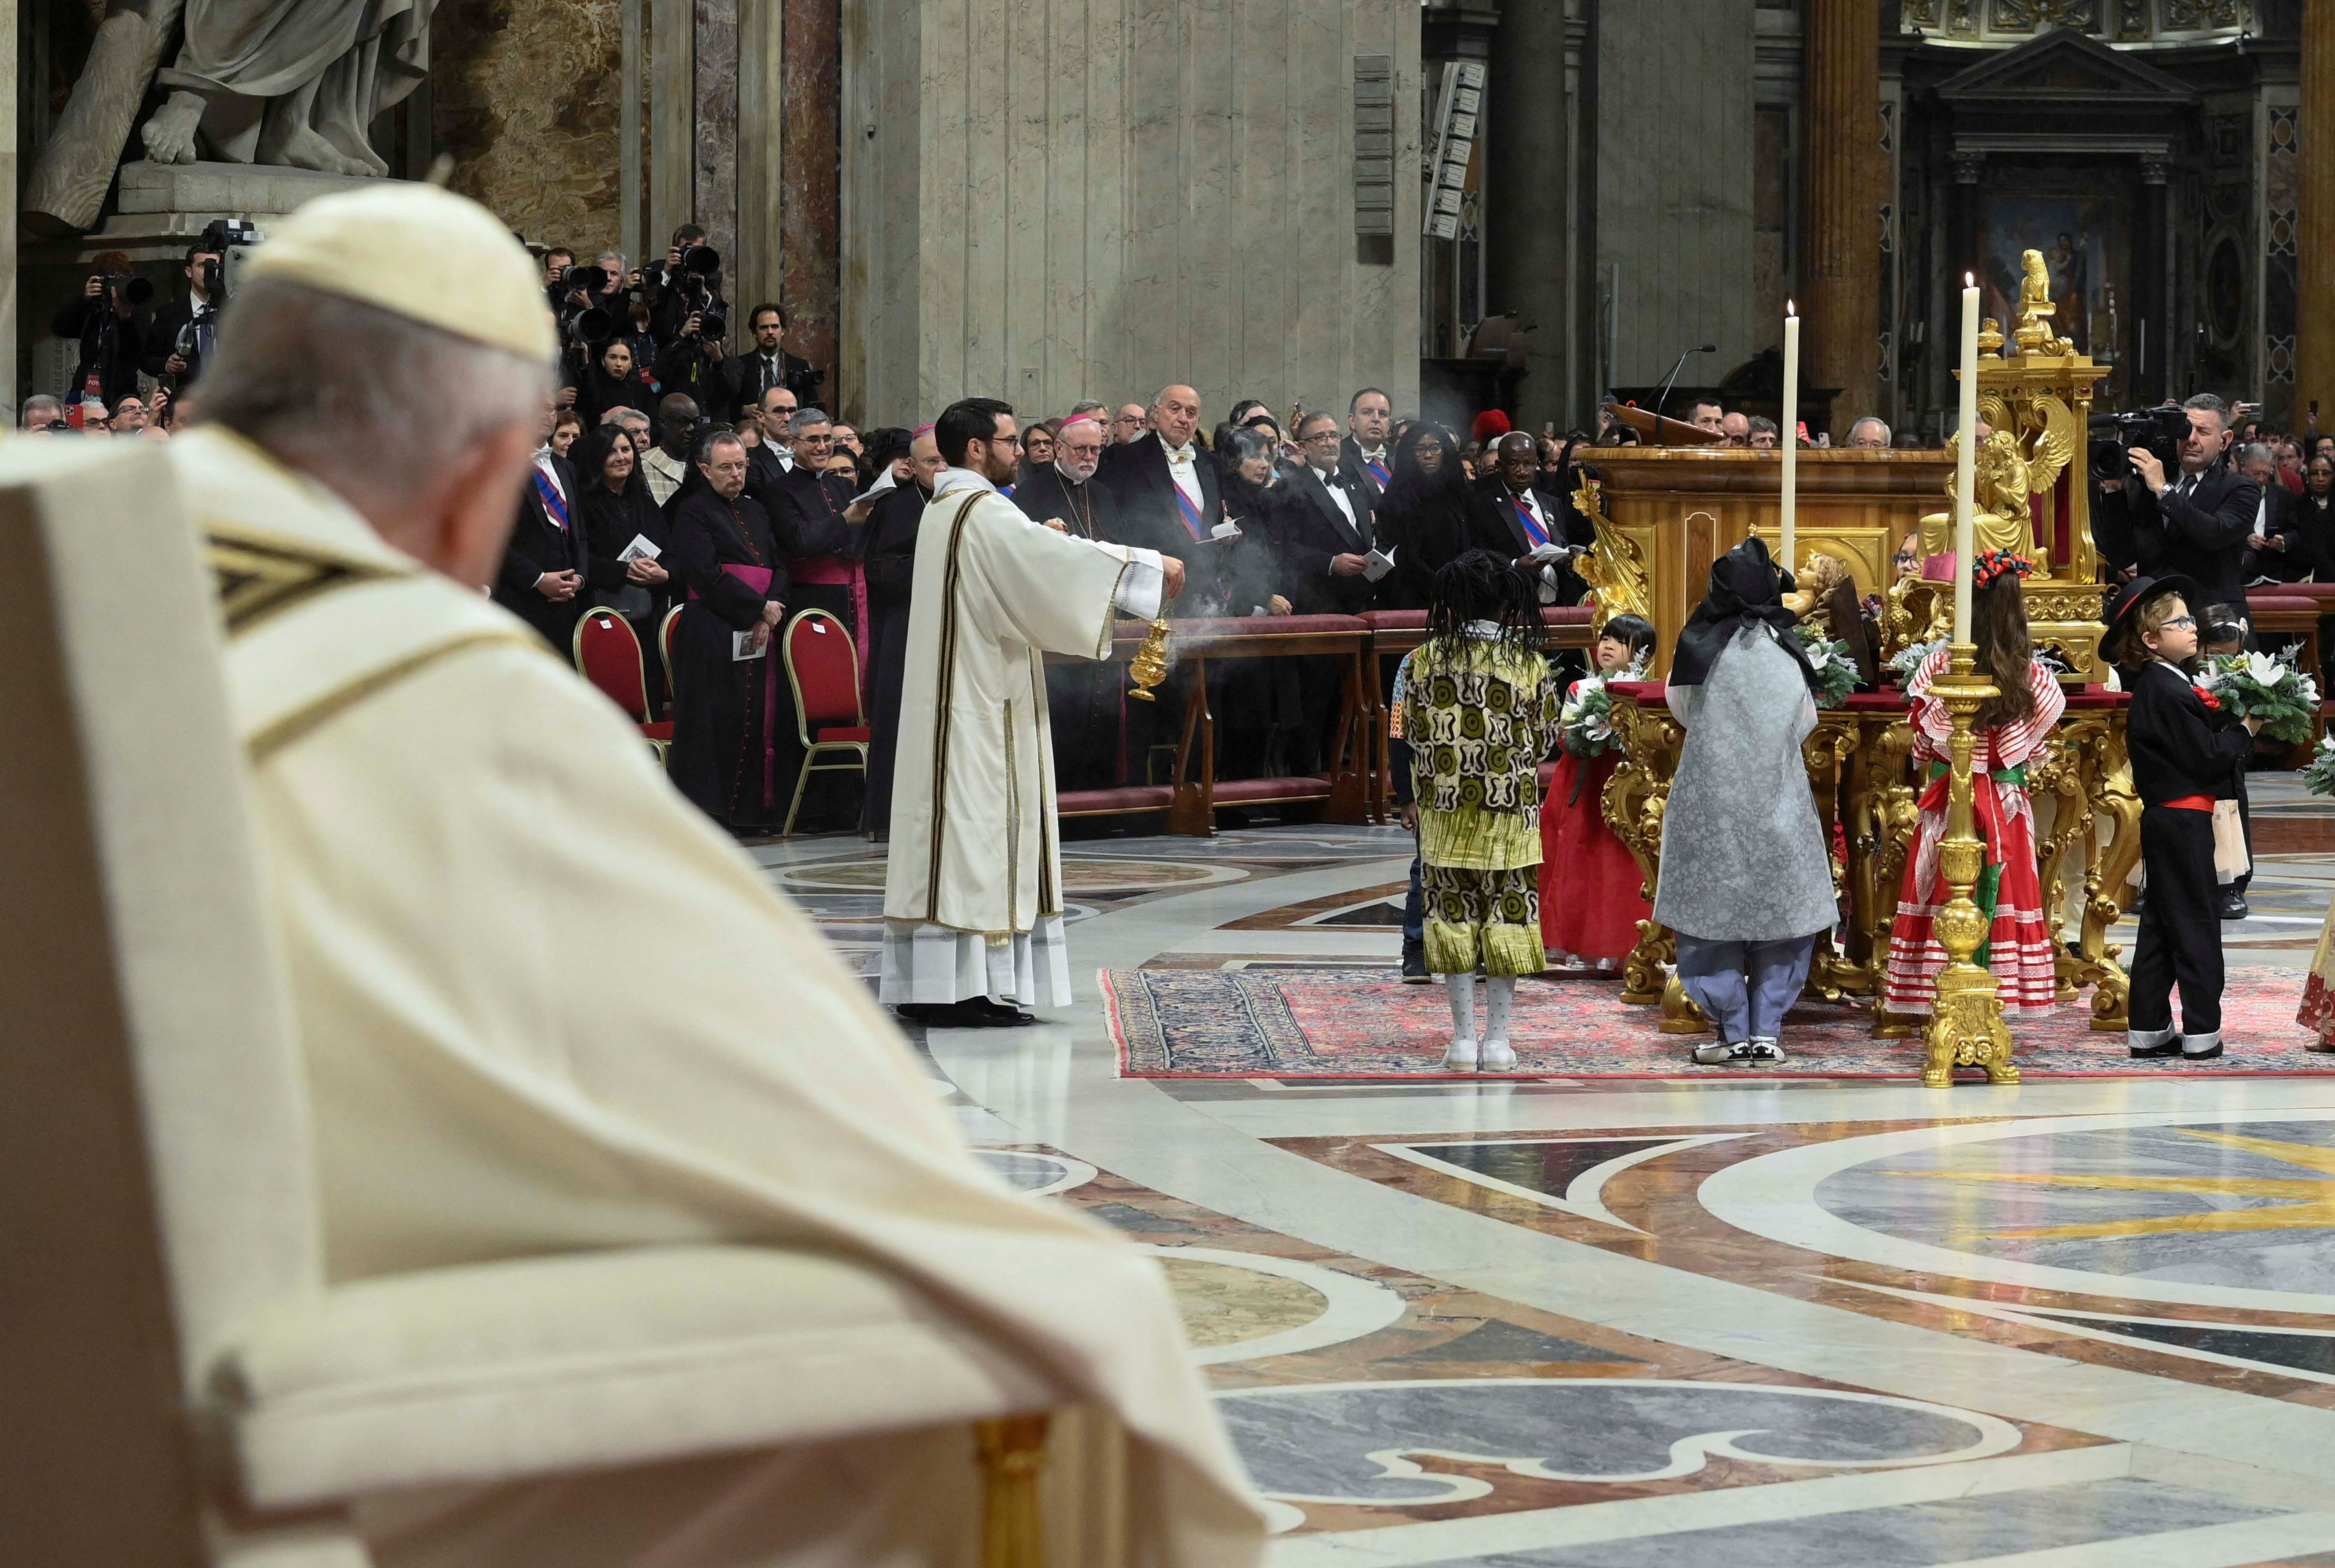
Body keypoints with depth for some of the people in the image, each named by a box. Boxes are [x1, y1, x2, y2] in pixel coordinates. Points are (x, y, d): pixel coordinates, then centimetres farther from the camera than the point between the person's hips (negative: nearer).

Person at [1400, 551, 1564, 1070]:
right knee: (1506, 915, 5)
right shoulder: (1529, 662, -5)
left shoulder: (1427, 657, -3)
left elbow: (1416, 735, 3)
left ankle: (1463, 1037, 5)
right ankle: (1497, 1040, 5)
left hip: (1445, 811, 1)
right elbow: (1544, 739, 4)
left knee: (1454, 915, 6)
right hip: (1511, 812, -1)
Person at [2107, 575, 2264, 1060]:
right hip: (2184, 820, -10)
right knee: (2198, 923, -3)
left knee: (2160, 924, 12)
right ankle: (2201, 1033, 1)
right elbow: (2207, 758, -19)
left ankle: (2147, 1029, 16)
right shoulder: (2169, 694, -19)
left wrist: (2225, 722, 1)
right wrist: (2246, 731, -7)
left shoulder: (2151, 687, 12)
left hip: (2164, 817, 10)